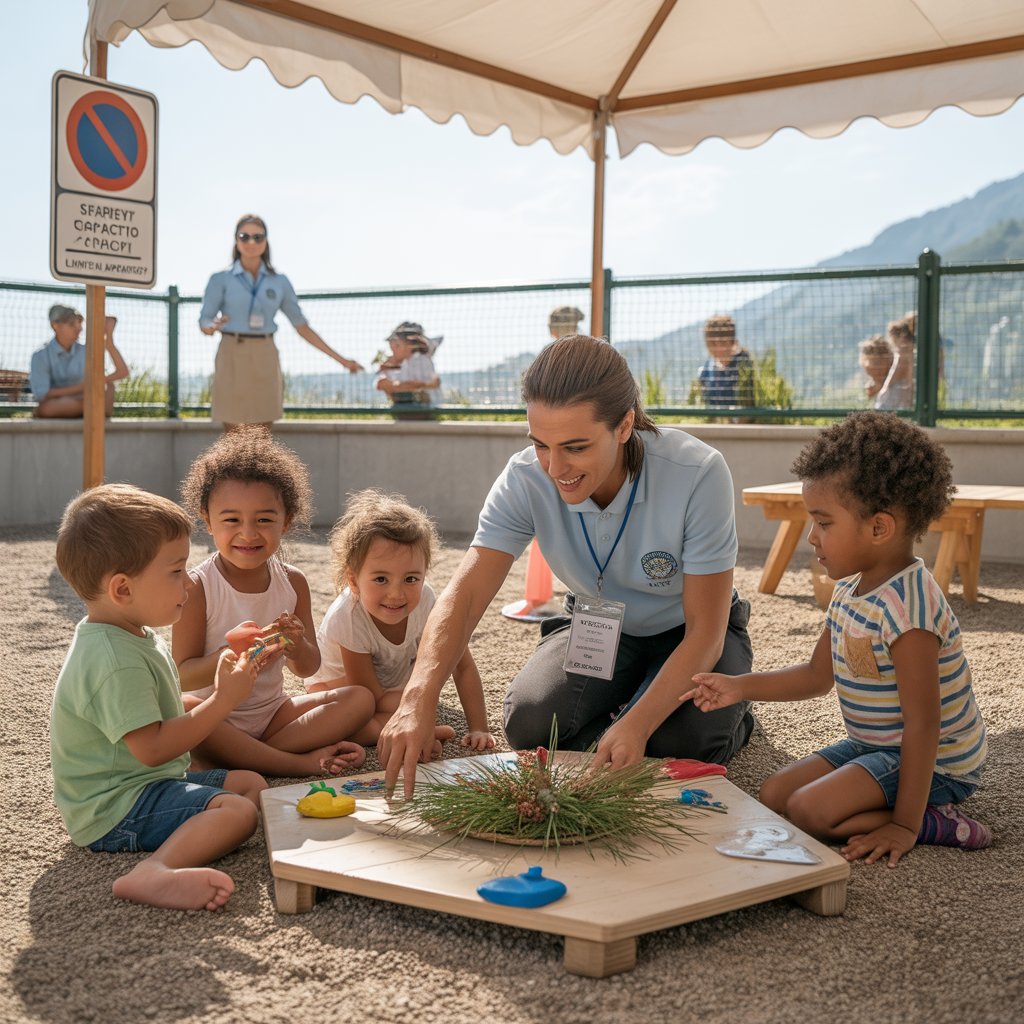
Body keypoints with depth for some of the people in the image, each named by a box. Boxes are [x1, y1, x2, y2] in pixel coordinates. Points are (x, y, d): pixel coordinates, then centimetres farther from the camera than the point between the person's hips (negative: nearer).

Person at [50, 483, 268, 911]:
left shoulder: (134, 638, 11)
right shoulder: (115, 661, -24)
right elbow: (152, 747, -26)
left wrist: (217, 693, 9)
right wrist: (223, 701, -20)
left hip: (146, 784, 11)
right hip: (115, 811, -11)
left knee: (251, 783, 11)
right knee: (238, 812, -25)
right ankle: (156, 873, -45)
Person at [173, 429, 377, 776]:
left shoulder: (292, 582, 2)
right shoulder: (197, 587, -12)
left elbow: (309, 668, 5)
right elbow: (183, 676, -14)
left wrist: (297, 646, -19)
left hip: (272, 712, 5)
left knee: (360, 699, -9)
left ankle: (237, 758, -20)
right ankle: (301, 761, -28)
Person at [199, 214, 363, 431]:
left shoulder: (280, 282, 8)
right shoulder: (221, 280, 1)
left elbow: (302, 326, 11)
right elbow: (204, 322, -4)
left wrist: (340, 359, 8)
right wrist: (213, 325, -29)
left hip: (265, 360, 2)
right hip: (232, 358, -2)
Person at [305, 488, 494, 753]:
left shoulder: (424, 600, -29)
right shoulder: (348, 618, -38)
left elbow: (463, 667, -21)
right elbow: (375, 702, -31)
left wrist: (478, 729, -25)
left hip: (393, 680, 6)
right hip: (337, 680, -6)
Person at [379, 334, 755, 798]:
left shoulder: (697, 475, -34)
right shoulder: (526, 479, -25)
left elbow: (704, 632, -28)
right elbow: (464, 595, -30)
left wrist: (637, 724, -41)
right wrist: (419, 698, -48)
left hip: (687, 634, -3)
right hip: (596, 626, 3)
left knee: (685, 740, -29)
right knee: (529, 723, -21)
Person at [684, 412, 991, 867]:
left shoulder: (906, 608, -28)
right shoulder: (851, 589, 3)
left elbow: (923, 723, -27)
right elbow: (818, 674, 15)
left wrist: (905, 825, -25)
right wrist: (741, 686, 3)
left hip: (934, 763, -10)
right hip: (871, 745, 10)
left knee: (810, 810, -24)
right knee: (774, 793, 1)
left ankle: (929, 822, -9)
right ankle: (921, 810, 0)